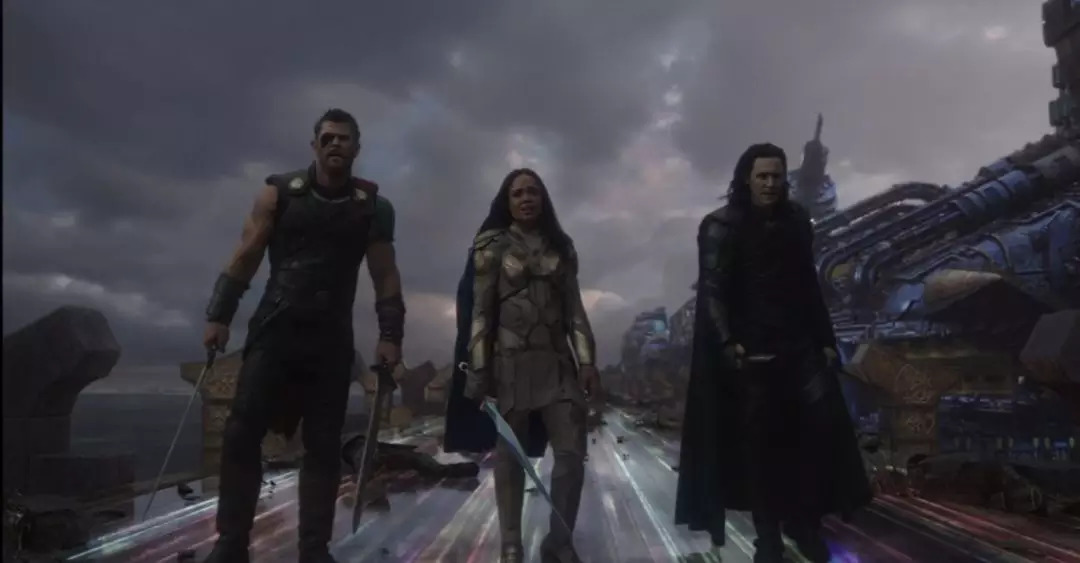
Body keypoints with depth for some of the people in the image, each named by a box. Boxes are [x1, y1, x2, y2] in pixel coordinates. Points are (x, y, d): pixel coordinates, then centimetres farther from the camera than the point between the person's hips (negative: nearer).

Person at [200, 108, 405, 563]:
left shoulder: (374, 207, 5)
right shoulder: (279, 193, 3)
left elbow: (385, 277, 5)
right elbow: (245, 257, 2)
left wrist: (390, 335, -3)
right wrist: (219, 316, -5)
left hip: (332, 339, 1)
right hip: (273, 330, 0)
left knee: (323, 446, 2)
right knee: (241, 433, -7)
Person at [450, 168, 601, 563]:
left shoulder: (561, 246, 13)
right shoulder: (493, 245, 4)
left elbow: (575, 309, 10)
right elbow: (480, 311, -1)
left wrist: (587, 361, 0)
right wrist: (479, 372, -7)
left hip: (557, 362, 3)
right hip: (510, 363, -3)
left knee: (572, 452, -5)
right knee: (509, 456, 5)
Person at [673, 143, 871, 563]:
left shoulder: (797, 221, 12)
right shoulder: (721, 226, -4)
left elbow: (809, 286, 17)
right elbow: (712, 290, -13)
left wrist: (825, 338, 13)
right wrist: (727, 343, -25)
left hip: (798, 346, 5)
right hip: (750, 351, -5)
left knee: (825, 424, -5)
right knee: (760, 441, 1)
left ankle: (804, 520, 12)